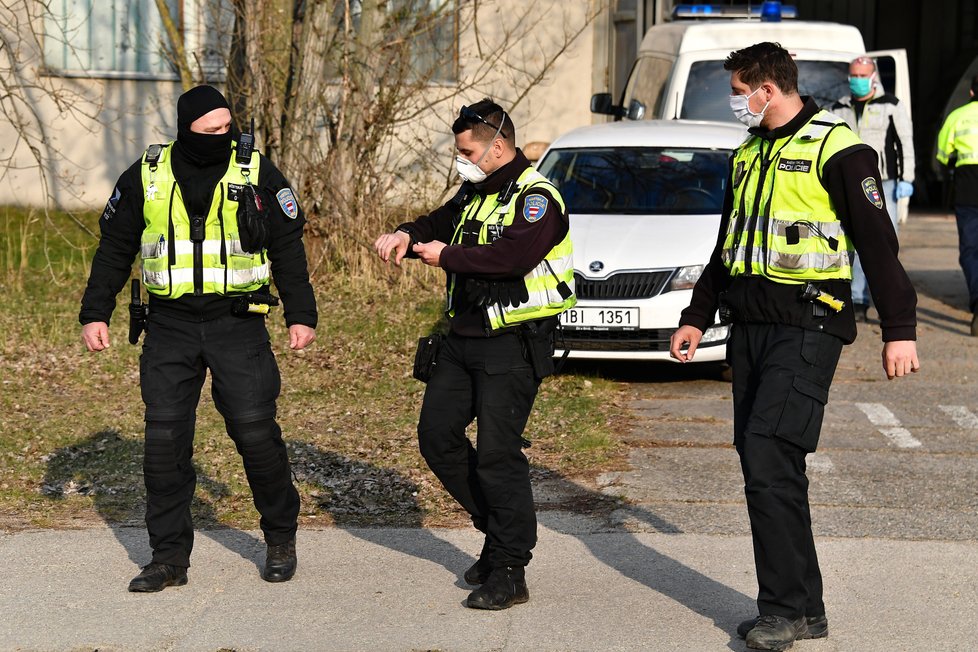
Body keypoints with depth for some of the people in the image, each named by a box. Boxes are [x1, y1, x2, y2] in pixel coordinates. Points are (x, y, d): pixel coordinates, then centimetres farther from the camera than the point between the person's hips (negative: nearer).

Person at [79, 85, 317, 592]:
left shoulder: (256, 173, -1)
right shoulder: (146, 177, 3)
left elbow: (288, 247, 4)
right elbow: (114, 248, 11)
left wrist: (300, 315, 0)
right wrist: (94, 313, 8)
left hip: (238, 323, -2)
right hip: (169, 327, 2)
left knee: (254, 430, -6)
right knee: (164, 439, -1)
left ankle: (281, 539, 15)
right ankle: (169, 557, 9)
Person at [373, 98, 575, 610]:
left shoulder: (536, 199, -14)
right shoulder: (475, 193, 14)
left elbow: (513, 255, -30)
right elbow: (439, 224, 23)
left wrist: (447, 256, -21)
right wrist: (407, 236, -1)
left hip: (513, 344, -9)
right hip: (463, 338, 9)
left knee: (497, 452, -10)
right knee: (437, 433, 10)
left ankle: (509, 571, -2)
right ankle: (496, 529, 24)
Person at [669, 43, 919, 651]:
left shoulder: (836, 147, -7)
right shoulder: (748, 155, 18)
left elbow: (878, 242, -9)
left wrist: (900, 330, -13)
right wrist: (697, 318, 25)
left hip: (807, 326, -8)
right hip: (750, 326, 8)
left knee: (769, 462, -16)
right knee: (764, 469, 5)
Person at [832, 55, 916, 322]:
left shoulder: (892, 106, 2)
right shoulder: (839, 109, 13)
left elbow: (906, 144, 0)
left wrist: (905, 180, -7)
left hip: (883, 183, -3)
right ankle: (858, 302, 5)